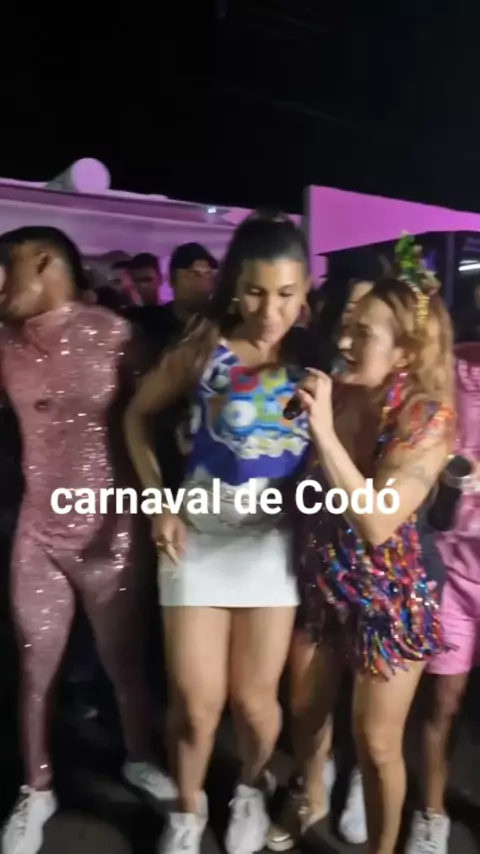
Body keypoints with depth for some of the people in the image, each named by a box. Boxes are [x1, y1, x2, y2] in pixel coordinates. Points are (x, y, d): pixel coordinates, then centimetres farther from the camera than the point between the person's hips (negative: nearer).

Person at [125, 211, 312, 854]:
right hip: (198, 536, 0)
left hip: (274, 540, 1)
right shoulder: (203, 349, -9)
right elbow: (136, 415, 2)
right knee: (196, 700, 6)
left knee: (254, 697, 12)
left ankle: (251, 789, 44)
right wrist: (159, 502, -3)